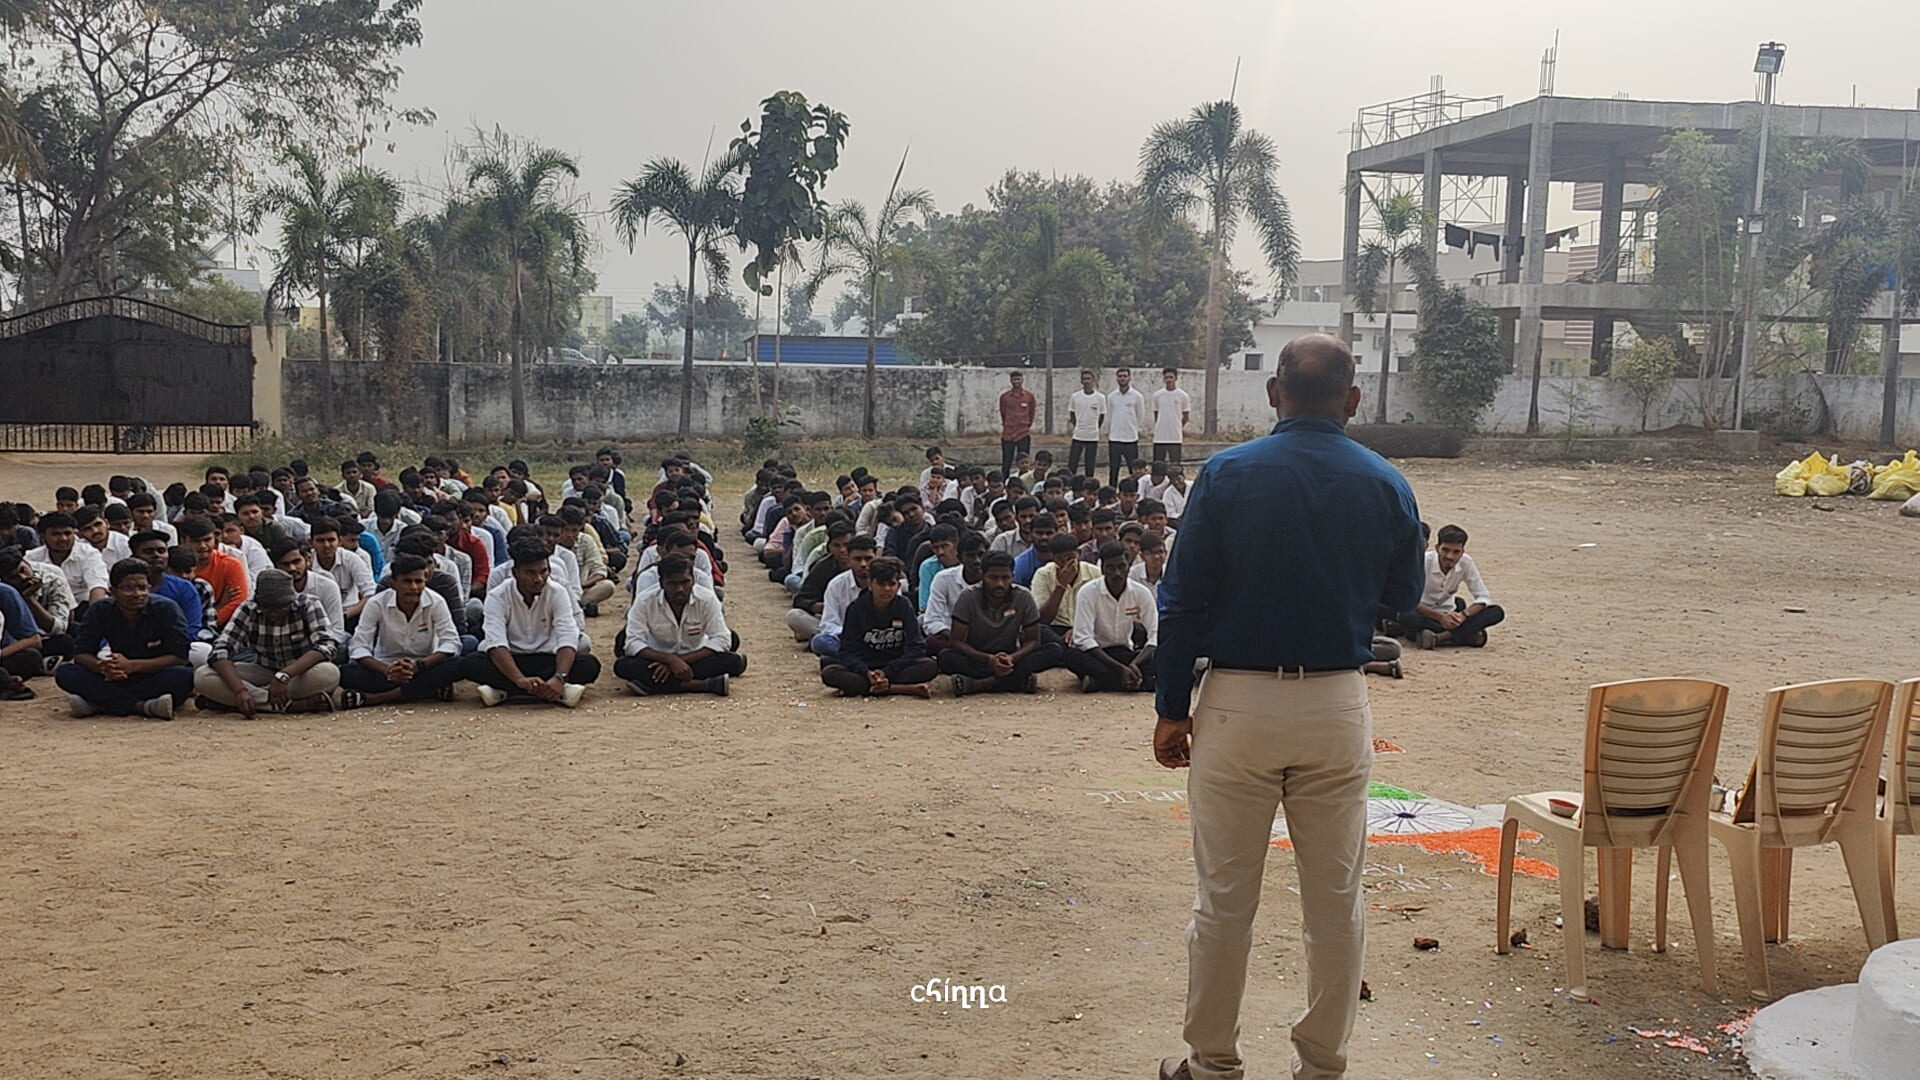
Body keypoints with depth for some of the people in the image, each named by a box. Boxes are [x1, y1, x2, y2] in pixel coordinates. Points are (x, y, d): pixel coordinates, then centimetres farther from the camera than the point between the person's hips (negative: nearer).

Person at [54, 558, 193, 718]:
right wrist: (103, 668, -29)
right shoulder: (99, 611, -3)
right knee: (64, 673, -19)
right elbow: (81, 654, -5)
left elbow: (179, 658, -16)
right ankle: (141, 706, -31)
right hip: (116, 680, 2)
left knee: (185, 676, -35)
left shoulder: (166, 609, -11)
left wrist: (131, 666, -28)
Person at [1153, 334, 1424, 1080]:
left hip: (1239, 703, -2)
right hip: (1338, 708, 2)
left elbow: (1183, 599, -7)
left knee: (1224, 897, 7)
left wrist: (1172, 707, 0)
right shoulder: (1385, 485, -1)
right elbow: (1404, 595, 12)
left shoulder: (1227, 475, -7)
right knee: (1336, 896, 12)